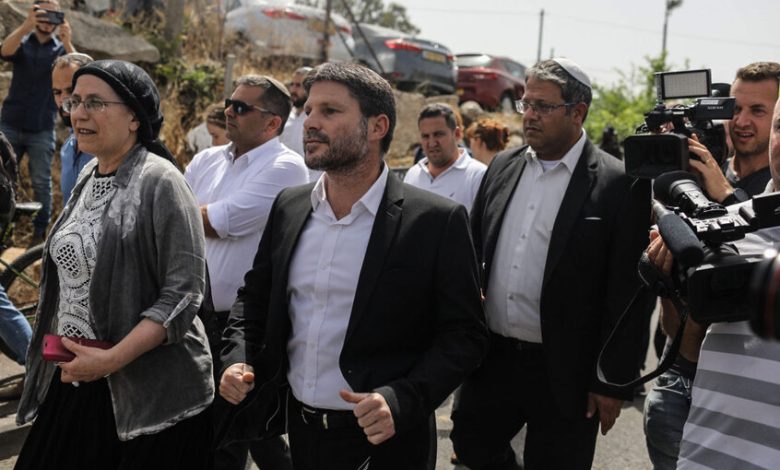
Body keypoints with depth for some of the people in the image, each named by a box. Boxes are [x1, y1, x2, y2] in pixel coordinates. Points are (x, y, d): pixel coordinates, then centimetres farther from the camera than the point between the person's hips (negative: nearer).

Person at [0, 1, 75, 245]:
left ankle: (39, 234, 9)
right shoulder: (22, 42, 6)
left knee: (41, 183, 1)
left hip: (42, 129, -1)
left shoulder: (61, 49, 4)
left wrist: (67, 42, -34)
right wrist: (27, 25, -35)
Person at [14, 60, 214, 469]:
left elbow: (183, 295, -18)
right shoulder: (89, 176, 8)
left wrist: (112, 360, -22)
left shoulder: (158, 182, -14)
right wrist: (57, 347, 15)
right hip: (73, 380, 7)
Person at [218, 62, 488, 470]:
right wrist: (238, 358, -4)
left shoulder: (436, 221, -13)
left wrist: (401, 400, -24)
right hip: (297, 428, 5)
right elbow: (255, 295, 13)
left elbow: (463, 335, -11)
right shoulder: (288, 207, 2)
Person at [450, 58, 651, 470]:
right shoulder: (503, 166, 5)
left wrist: (613, 382, -11)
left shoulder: (619, 185, -12)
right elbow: (472, 247, 12)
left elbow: (625, 294, -12)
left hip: (564, 372, -5)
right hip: (492, 358, 5)